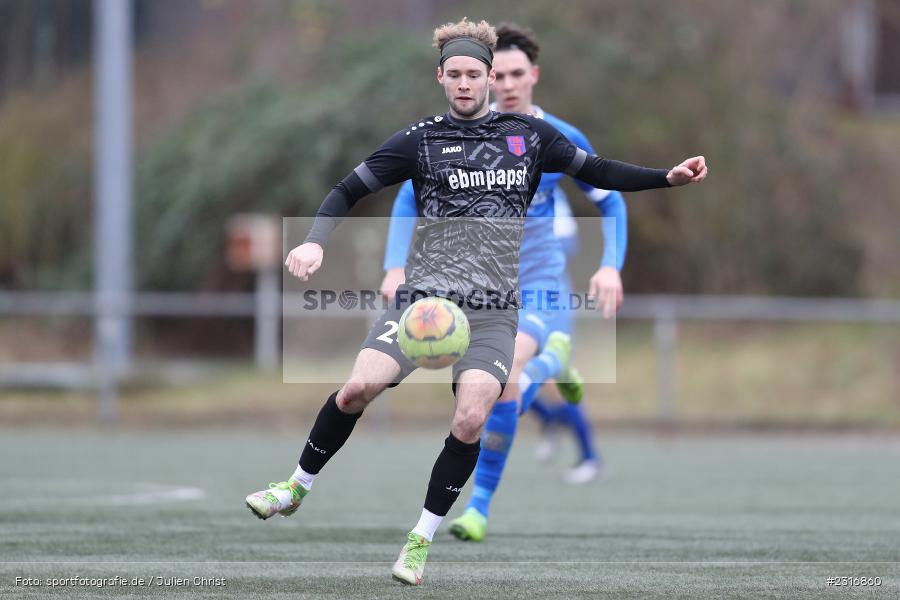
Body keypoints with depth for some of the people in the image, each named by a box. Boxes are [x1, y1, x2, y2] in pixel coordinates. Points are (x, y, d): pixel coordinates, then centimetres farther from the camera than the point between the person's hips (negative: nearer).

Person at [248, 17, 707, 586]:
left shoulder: (529, 134, 9)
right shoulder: (421, 140, 4)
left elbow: (597, 170, 17)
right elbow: (349, 190, 8)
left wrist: (668, 177, 6)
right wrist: (316, 241, -9)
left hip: (493, 313, 1)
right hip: (423, 295, -1)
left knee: (471, 420, -18)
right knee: (359, 386, -19)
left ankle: (421, 539, -1)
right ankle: (298, 486, 5)